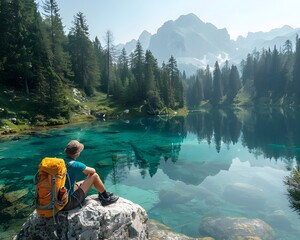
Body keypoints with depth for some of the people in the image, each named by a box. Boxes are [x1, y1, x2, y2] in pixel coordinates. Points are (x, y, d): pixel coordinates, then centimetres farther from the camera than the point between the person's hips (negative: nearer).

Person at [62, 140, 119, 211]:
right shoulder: (76, 165, -21)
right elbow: (93, 171, -5)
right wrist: (89, 173, 15)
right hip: (69, 203, -8)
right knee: (94, 176, -5)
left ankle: (102, 194, 40)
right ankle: (106, 198, 14)